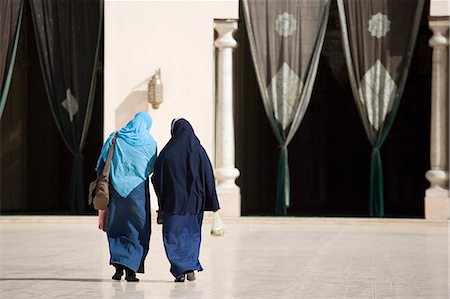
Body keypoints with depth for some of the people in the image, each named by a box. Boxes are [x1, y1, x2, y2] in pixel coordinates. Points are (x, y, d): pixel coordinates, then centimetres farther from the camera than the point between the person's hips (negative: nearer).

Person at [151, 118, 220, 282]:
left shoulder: (167, 153, -5)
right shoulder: (199, 151, -1)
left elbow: (157, 178, -4)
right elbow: (209, 178, -2)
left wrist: (161, 204, 4)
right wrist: (213, 203, 2)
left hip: (173, 201, -2)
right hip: (194, 201, 2)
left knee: (173, 237, 6)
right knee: (192, 234, 17)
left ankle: (181, 270, -4)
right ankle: (191, 269, 11)